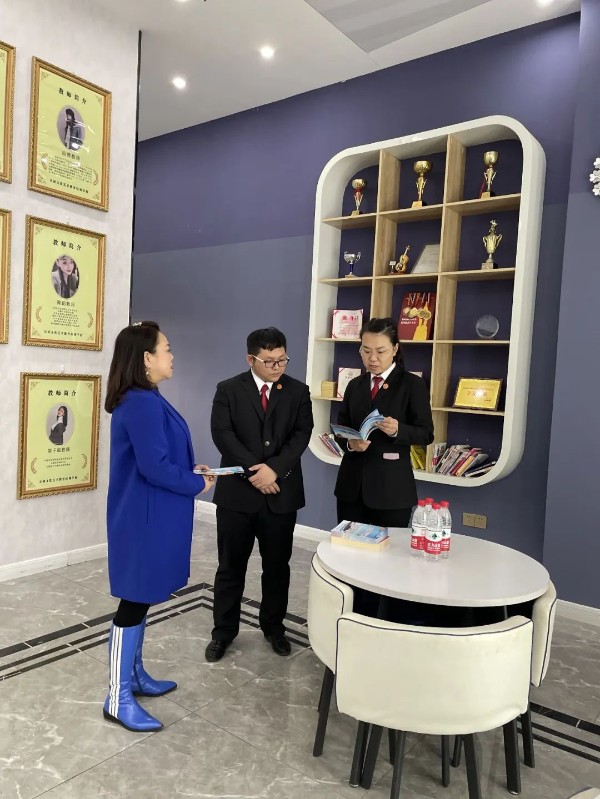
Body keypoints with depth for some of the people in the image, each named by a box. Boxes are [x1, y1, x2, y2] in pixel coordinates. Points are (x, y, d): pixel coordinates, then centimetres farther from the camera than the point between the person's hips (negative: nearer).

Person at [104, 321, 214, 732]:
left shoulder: (145, 400, 10)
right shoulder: (142, 404, -22)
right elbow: (155, 468, -25)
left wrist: (191, 470, 4)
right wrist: (198, 483, -12)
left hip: (150, 516, 10)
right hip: (143, 519, -10)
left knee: (143, 597, 19)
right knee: (135, 600, 1)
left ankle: (134, 674, 35)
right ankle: (119, 698, 15)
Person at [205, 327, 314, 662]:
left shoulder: (298, 391, 4)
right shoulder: (229, 390, 0)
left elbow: (301, 435, -6)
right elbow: (222, 434, -10)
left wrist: (274, 469, -19)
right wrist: (253, 470, -19)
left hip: (281, 492, 2)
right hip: (237, 491, -1)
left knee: (277, 566, 13)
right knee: (231, 566, 9)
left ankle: (274, 625, 33)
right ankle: (224, 630, 26)